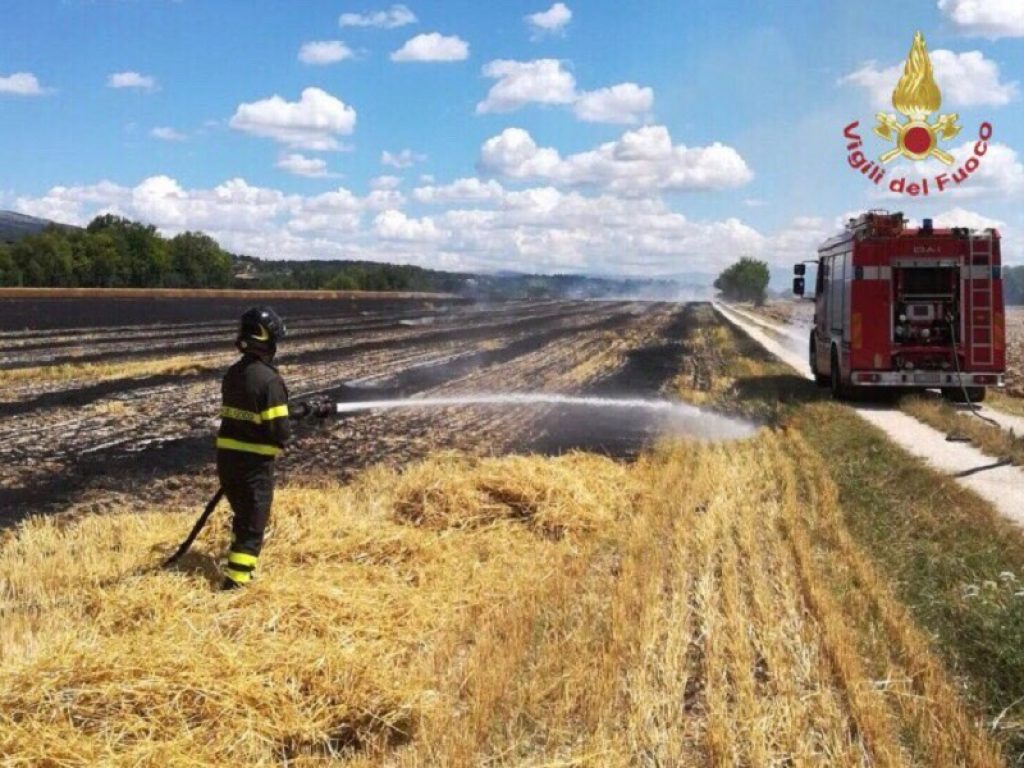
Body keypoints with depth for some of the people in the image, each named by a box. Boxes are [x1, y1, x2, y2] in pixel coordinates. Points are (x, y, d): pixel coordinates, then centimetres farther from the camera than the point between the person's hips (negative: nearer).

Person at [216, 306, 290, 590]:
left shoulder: (232, 374, 5)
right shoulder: (269, 379, -19)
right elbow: (279, 429, -20)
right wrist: (281, 441, 1)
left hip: (226, 456, 7)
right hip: (255, 462, -7)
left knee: (242, 515, 24)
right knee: (254, 523, 3)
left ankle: (240, 565, 37)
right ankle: (235, 580, 0)